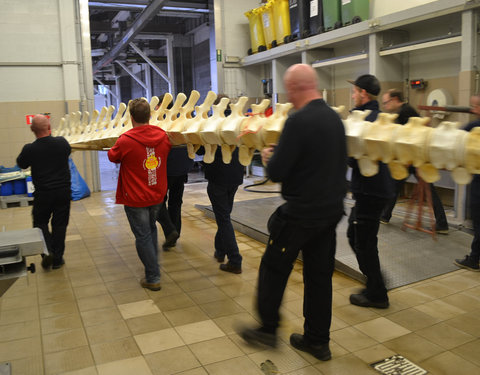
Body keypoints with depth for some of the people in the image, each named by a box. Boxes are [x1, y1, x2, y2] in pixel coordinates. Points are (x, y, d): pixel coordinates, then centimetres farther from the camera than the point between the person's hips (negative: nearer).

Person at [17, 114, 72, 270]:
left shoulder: (30, 149, -13)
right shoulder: (62, 142, -8)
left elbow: (21, 164, 6)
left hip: (43, 194, -2)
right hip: (63, 191, 2)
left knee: (40, 222, 17)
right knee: (59, 224, 11)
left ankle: (47, 251, -1)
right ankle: (57, 259, 17)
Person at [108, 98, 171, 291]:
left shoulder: (125, 140, -19)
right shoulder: (163, 136, -6)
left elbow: (113, 157, 0)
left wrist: (113, 147, 23)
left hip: (135, 198, -5)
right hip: (157, 195, 5)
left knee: (143, 237, 4)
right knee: (151, 229, 25)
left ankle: (153, 278, 9)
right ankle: (153, 267, 38)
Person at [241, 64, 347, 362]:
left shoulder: (299, 120, -20)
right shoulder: (335, 118, 6)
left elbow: (276, 172, -21)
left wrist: (268, 158, 3)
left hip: (301, 212, -8)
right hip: (331, 210, 8)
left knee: (274, 269, 11)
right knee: (320, 275, 15)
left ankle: (268, 328, 26)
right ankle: (318, 340, 27)